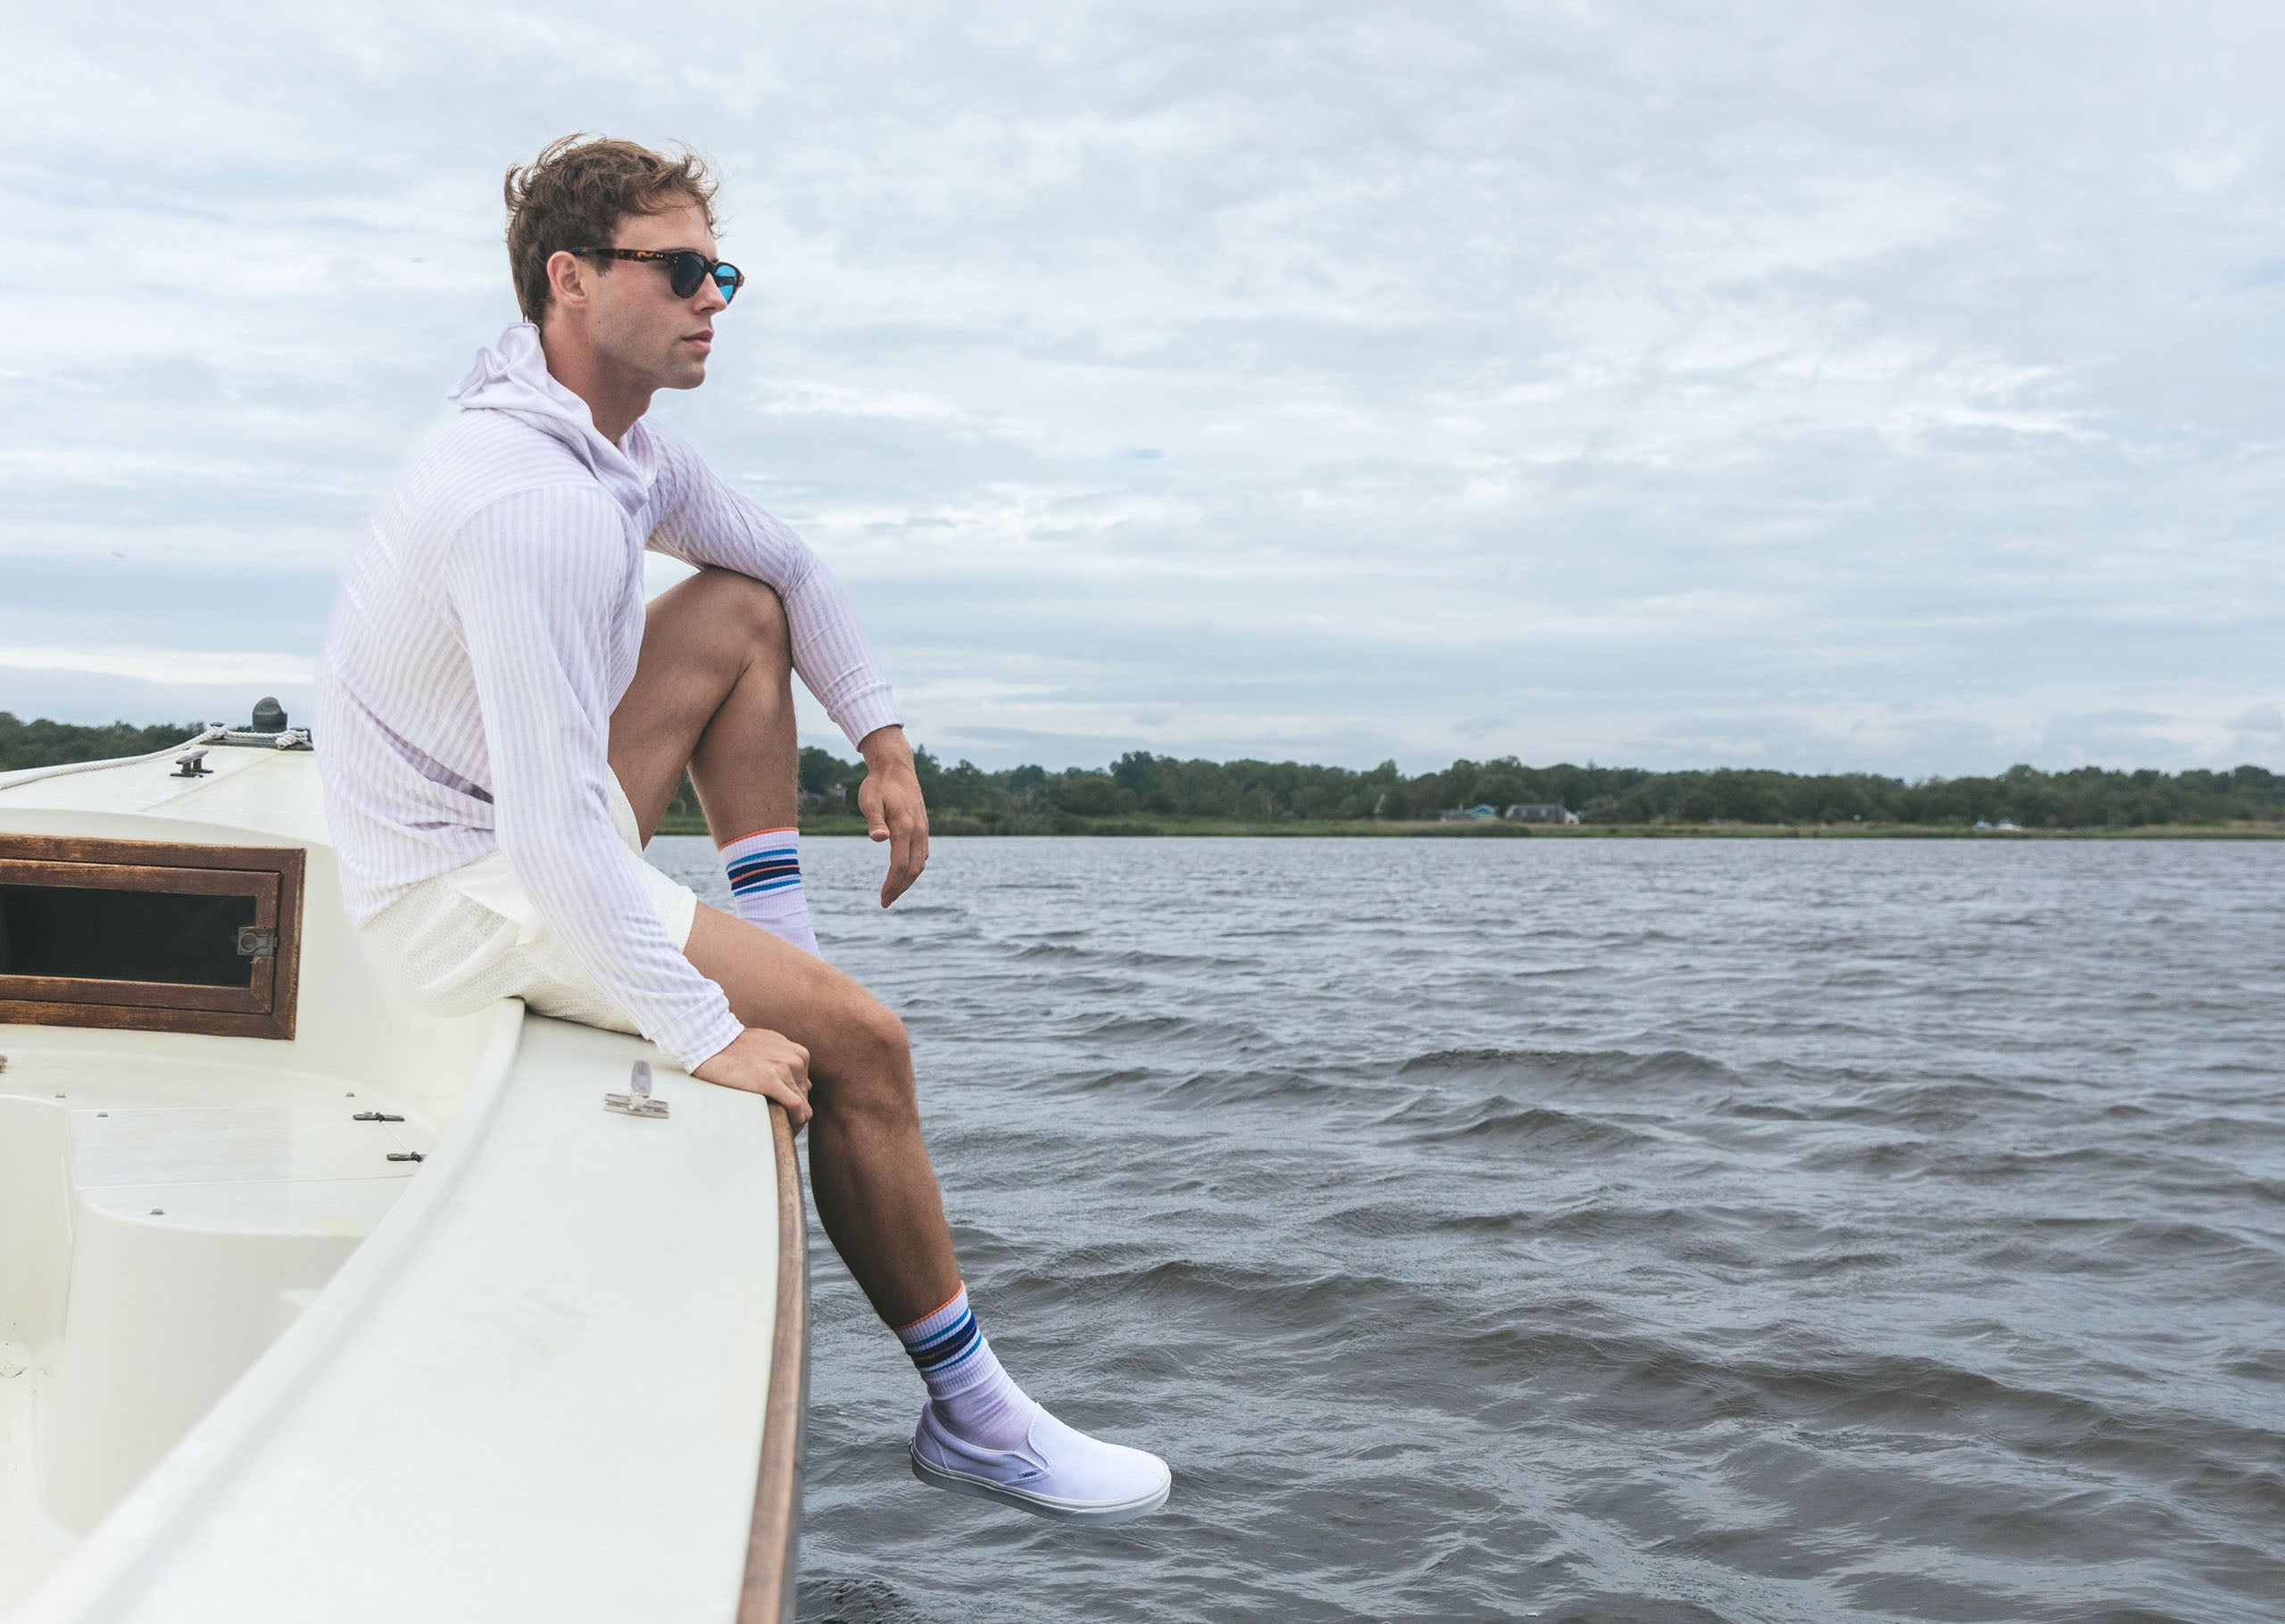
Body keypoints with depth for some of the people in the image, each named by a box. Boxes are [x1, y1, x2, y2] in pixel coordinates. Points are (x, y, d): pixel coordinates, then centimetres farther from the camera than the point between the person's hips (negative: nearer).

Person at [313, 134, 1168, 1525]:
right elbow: (553, 825, -34)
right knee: (857, 1040, -14)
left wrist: (885, 741, 12)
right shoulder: (538, 501, -29)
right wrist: (698, 1033, -29)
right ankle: (976, 1420, -1)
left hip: (542, 828, 10)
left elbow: (790, 564, 19)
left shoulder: (622, 441, 2)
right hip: (466, 890, -10)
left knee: (744, 607, 13)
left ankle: (778, 946, 8)